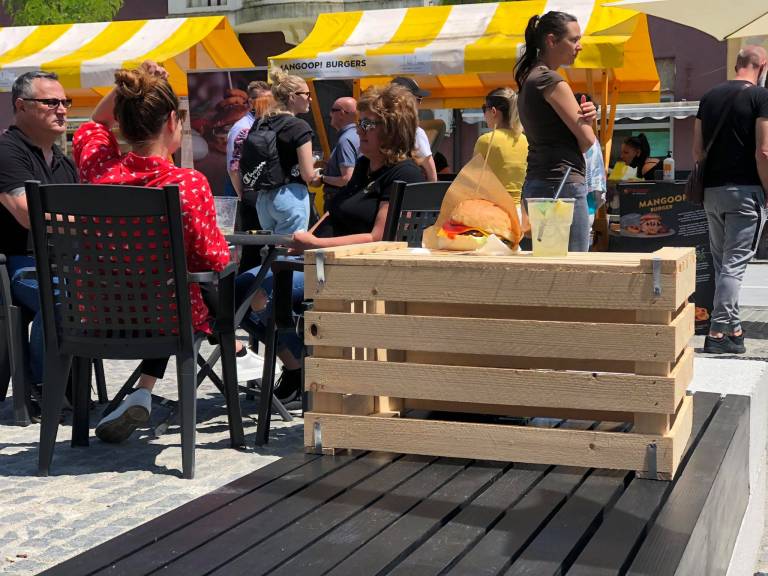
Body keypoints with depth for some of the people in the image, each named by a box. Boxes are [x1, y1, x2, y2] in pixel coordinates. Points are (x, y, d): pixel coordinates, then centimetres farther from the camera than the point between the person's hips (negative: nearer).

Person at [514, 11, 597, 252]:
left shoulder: (529, 79, 17)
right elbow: (588, 139, -11)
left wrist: (586, 115, 0)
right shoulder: (551, 81, -12)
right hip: (562, 184, -10)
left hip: (535, 185, 10)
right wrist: (586, 121, 11)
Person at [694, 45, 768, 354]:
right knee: (734, 263, -4)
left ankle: (732, 326, 21)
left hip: (712, 190, 6)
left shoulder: (709, 96, 11)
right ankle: (719, 333, -7)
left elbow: (697, 150, 11)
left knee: (721, 261, 14)